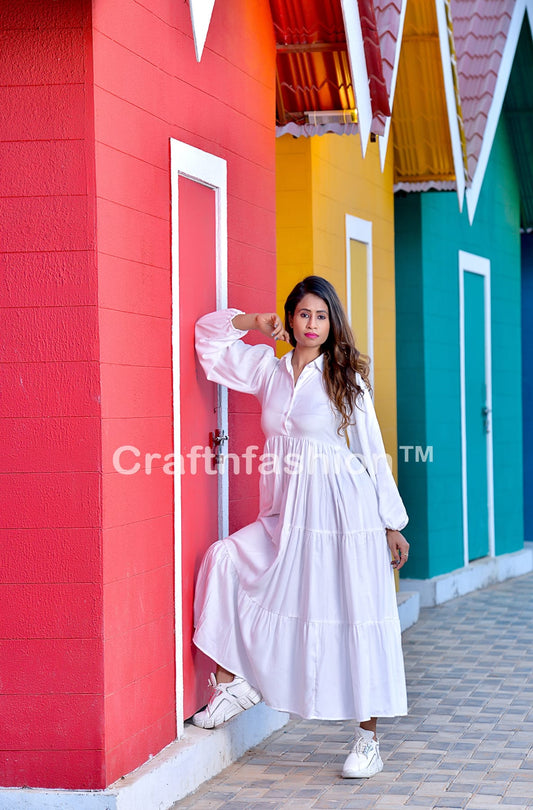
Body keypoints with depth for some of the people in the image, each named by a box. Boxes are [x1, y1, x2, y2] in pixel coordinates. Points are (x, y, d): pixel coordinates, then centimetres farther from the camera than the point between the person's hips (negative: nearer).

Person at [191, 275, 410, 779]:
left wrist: (391, 524, 1)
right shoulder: (269, 370, 9)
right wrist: (251, 322, -1)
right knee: (226, 559, -12)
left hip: (343, 511, -4)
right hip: (287, 514, 5)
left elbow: (372, 453, 0)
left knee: (356, 620, -2)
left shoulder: (346, 378, -2)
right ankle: (233, 681, 0)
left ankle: (368, 738, 7)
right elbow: (210, 337, 16)